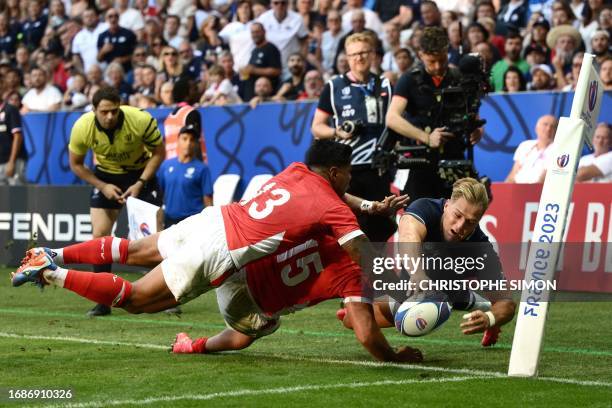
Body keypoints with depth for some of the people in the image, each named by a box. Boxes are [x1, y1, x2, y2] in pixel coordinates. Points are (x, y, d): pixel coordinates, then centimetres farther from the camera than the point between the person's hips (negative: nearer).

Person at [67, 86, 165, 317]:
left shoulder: (141, 121, -29)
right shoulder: (82, 128, -23)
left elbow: (158, 153, -12)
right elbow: (76, 164, -6)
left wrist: (140, 184, -20)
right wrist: (102, 186, -16)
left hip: (141, 174, -1)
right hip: (105, 176, 1)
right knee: (99, 234, -10)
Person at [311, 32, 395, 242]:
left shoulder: (384, 86, 11)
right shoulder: (334, 87, 5)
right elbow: (317, 127, 7)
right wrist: (337, 132, -12)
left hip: (378, 167, 2)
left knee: (378, 228, 3)